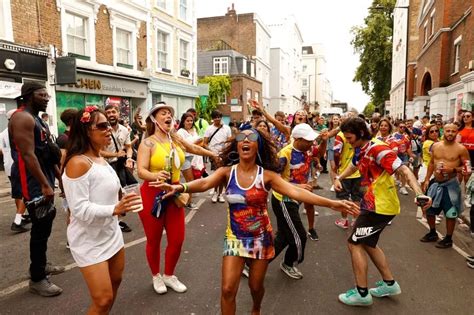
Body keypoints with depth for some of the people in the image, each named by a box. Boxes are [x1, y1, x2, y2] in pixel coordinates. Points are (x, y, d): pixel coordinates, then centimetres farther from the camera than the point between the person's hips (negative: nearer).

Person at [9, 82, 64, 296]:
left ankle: (41, 264, 35)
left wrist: (60, 176, 18)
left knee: (45, 223, 19)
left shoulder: (36, 119, 17)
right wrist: (44, 185, -25)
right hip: (33, 182, -11)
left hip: (43, 179, 11)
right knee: (41, 228, -5)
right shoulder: (23, 118, -15)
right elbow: (28, 155, -23)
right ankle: (37, 279, 7)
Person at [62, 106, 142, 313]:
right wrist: (114, 209, -37)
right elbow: (80, 209, -26)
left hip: (111, 233, 9)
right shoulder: (78, 163, -21)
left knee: (115, 281, 22)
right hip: (89, 240, -9)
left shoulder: (101, 159, 6)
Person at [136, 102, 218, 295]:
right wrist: (155, 175, -44)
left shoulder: (176, 139, 4)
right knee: (154, 240, 10)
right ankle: (156, 276, 34)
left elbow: (194, 148, 22)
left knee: (177, 240, 8)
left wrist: (214, 155, 33)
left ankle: (169, 275, 32)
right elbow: (141, 171, -23)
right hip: (152, 195, -5)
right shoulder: (148, 143, -12)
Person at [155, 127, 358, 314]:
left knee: (256, 285, 16)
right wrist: (179, 187, -47)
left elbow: (295, 192, -20)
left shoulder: (267, 175, -11)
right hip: (235, 238, 0)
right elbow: (204, 183, -26)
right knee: (228, 289, -3)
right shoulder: (226, 172, -9)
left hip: (261, 238, 0)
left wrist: (331, 203, -29)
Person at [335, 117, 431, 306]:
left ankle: (362, 293, 7)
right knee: (367, 243, 19)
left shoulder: (377, 149, -21)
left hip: (381, 206, -10)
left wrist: (419, 193, -41)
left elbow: (404, 170, -28)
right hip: (373, 204, 10)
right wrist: (339, 178, 15)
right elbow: (353, 167, 28)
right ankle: (390, 284, 31)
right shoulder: (361, 151, 7)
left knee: (354, 243, -3)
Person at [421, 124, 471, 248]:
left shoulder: (461, 149, -11)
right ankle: (432, 233, 33)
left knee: (450, 213, 4)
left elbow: (467, 167, -7)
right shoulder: (436, 146, 3)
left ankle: (448, 239, 21)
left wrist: (453, 170, -22)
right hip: (436, 183, 5)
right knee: (429, 209, 14)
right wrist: (427, 179, 9)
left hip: (451, 184, -5)